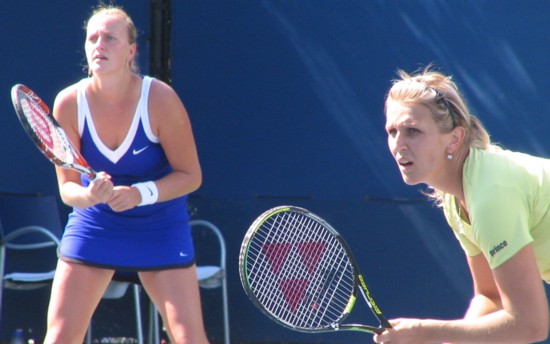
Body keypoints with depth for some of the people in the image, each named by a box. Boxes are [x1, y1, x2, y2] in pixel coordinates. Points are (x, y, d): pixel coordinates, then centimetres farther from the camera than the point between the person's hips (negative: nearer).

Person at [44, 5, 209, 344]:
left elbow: (190, 176, -13)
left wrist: (140, 194, -29)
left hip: (160, 226, -1)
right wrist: (88, 195, -33)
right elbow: (67, 185, -9)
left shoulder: (160, 99, -21)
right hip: (93, 224, 1)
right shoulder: (69, 103, -16)